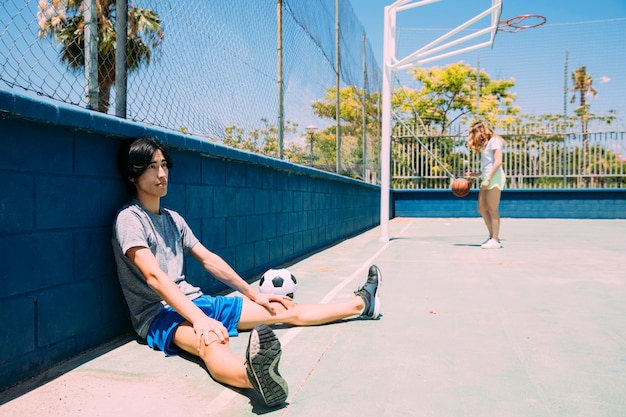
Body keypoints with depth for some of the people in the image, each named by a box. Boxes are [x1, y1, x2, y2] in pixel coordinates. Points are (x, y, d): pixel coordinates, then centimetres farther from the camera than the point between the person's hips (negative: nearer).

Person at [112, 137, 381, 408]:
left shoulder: (173, 219, 12)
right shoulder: (129, 219, -12)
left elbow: (208, 259, 16)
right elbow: (155, 276, -26)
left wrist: (253, 294, 15)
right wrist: (200, 319, -38)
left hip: (194, 301, 7)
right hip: (158, 315, -7)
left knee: (287, 310, 8)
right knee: (211, 340, -44)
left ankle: (363, 304, 18)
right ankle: (258, 376, -75)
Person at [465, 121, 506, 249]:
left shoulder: (494, 141, -4)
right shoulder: (485, 144, 22)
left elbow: (498, 162, -14)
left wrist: (488, 179, -19)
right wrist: (476, 175, 14)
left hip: (494, 177, -9)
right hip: (487, 177, 9)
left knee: (492, 209, -9)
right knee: (481, 208, 7)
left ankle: (495, 240, -6)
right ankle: (492, 236, 14)